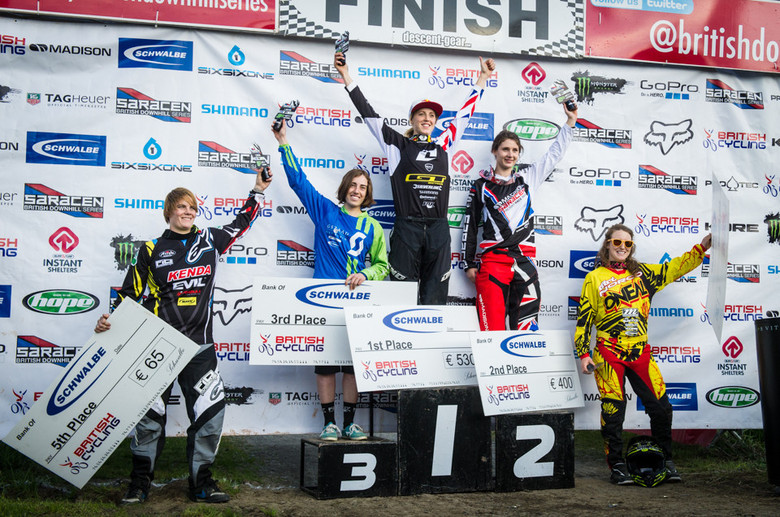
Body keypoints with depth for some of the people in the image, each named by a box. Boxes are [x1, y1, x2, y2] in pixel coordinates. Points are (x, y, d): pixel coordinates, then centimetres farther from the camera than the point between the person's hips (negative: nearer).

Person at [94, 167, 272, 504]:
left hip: (198, 346, 2)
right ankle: (140, 482, 18)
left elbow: (241, 224, 24)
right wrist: (111, 319, -7)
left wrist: (258, 191, 22)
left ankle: (201, 482, 9)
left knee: (211, 410, -3)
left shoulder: (209, 240, 9)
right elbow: (131, 291, 6)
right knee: (149, 412, 3)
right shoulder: (152, 249, 2)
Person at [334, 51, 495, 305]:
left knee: (435, 297, 3)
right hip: (406, 229, -3)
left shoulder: (442, 145, 15)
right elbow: (368, 114, 6)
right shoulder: (398, 145, 7)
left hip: (438, 229, 3)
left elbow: (464, 115, 24)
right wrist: (346, 75, 5)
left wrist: (483, 77, 32)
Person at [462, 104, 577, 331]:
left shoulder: (528, 177, 15)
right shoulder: (481, 184, 10)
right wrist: (470, 263, 7)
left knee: (527, 324, -2)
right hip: (493, 259, -2)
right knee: (492, 325, -9)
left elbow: (554, 154, 20)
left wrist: (570, 121, 15)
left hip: (524, 260, 3)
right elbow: (470, 225, 11)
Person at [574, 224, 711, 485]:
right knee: (613, 411, -3)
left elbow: (675, 267, 17)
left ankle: (666, 462, 18)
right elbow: (584, 318, 1)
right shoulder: (595, 279, 0)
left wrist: (703, 246, 7)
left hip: (640, 352, 4)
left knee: (661, 406, 2)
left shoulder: (643, 273, 11)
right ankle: (617, 466, 11)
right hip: (608, 354, -4)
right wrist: (583, 353, -4)